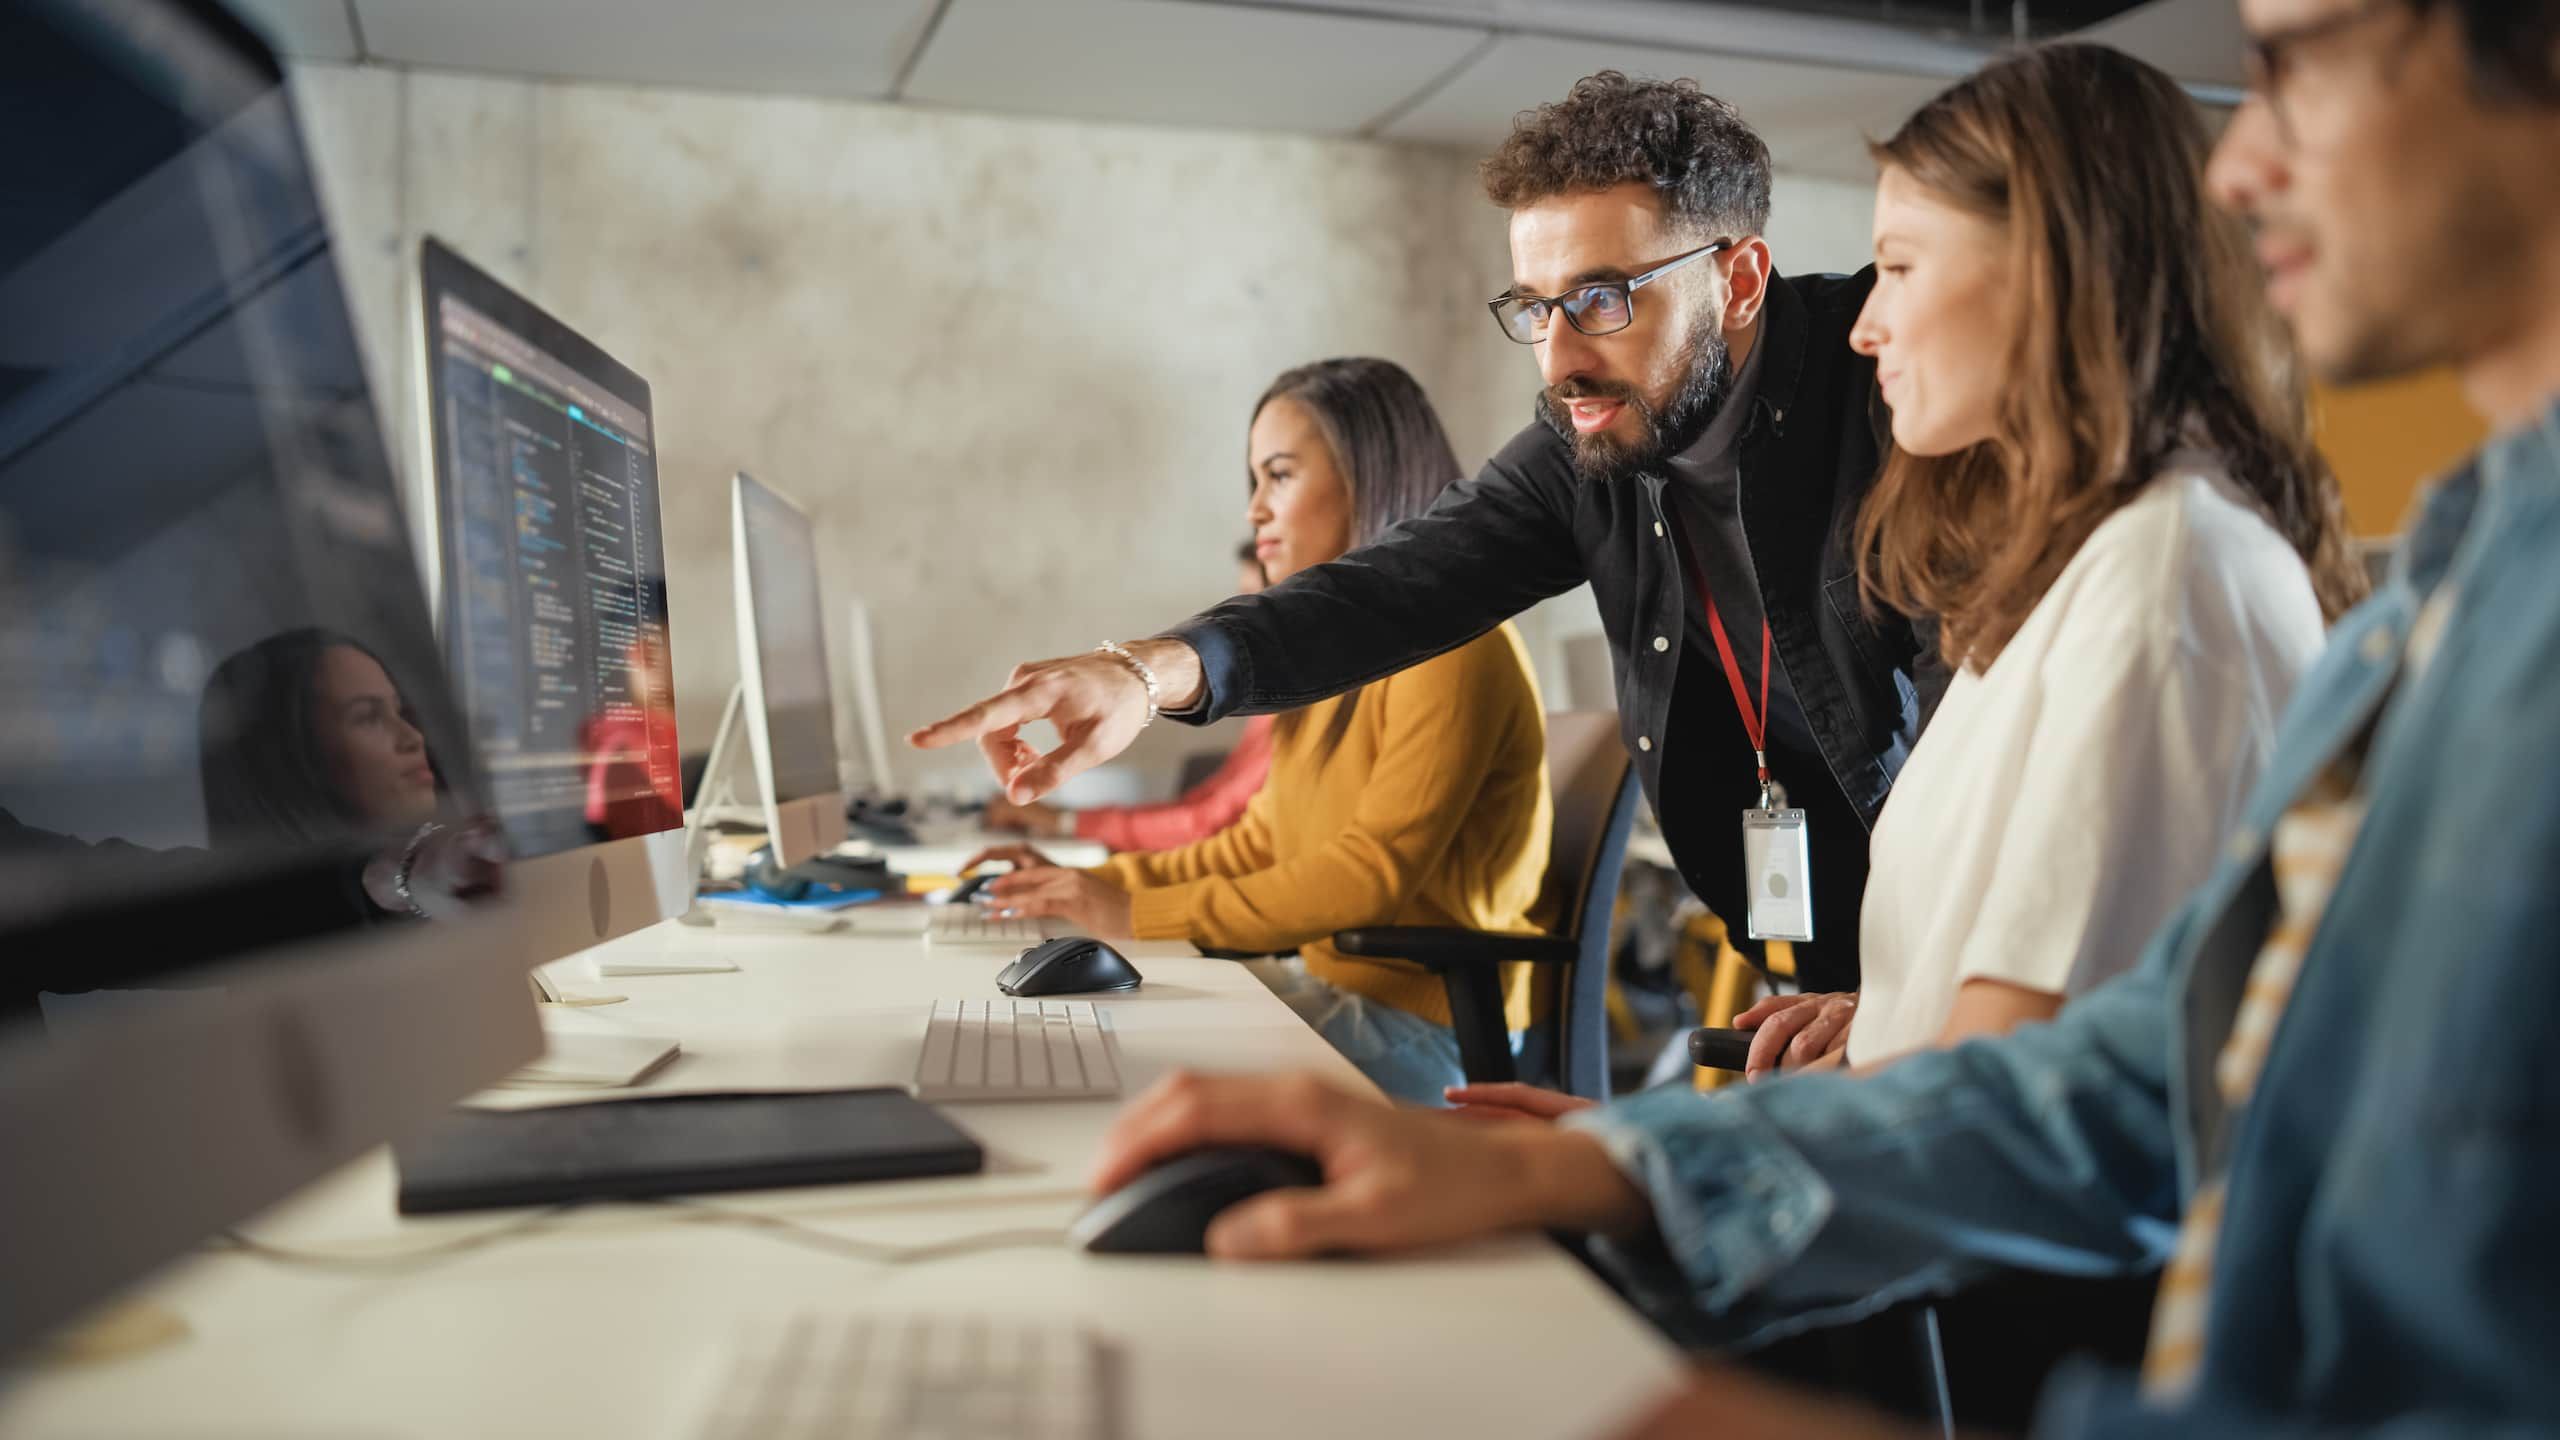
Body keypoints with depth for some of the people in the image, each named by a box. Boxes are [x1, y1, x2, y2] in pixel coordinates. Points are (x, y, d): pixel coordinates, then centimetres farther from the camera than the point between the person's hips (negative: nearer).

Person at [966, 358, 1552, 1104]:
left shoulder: (1452, 646, -15)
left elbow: (1373, 872, -21)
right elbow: (1263, 843, 17)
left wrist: (1143, 916, -20)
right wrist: (1096, 885, 6)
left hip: (1421, 1026, -8)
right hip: (1332, 985, 8)